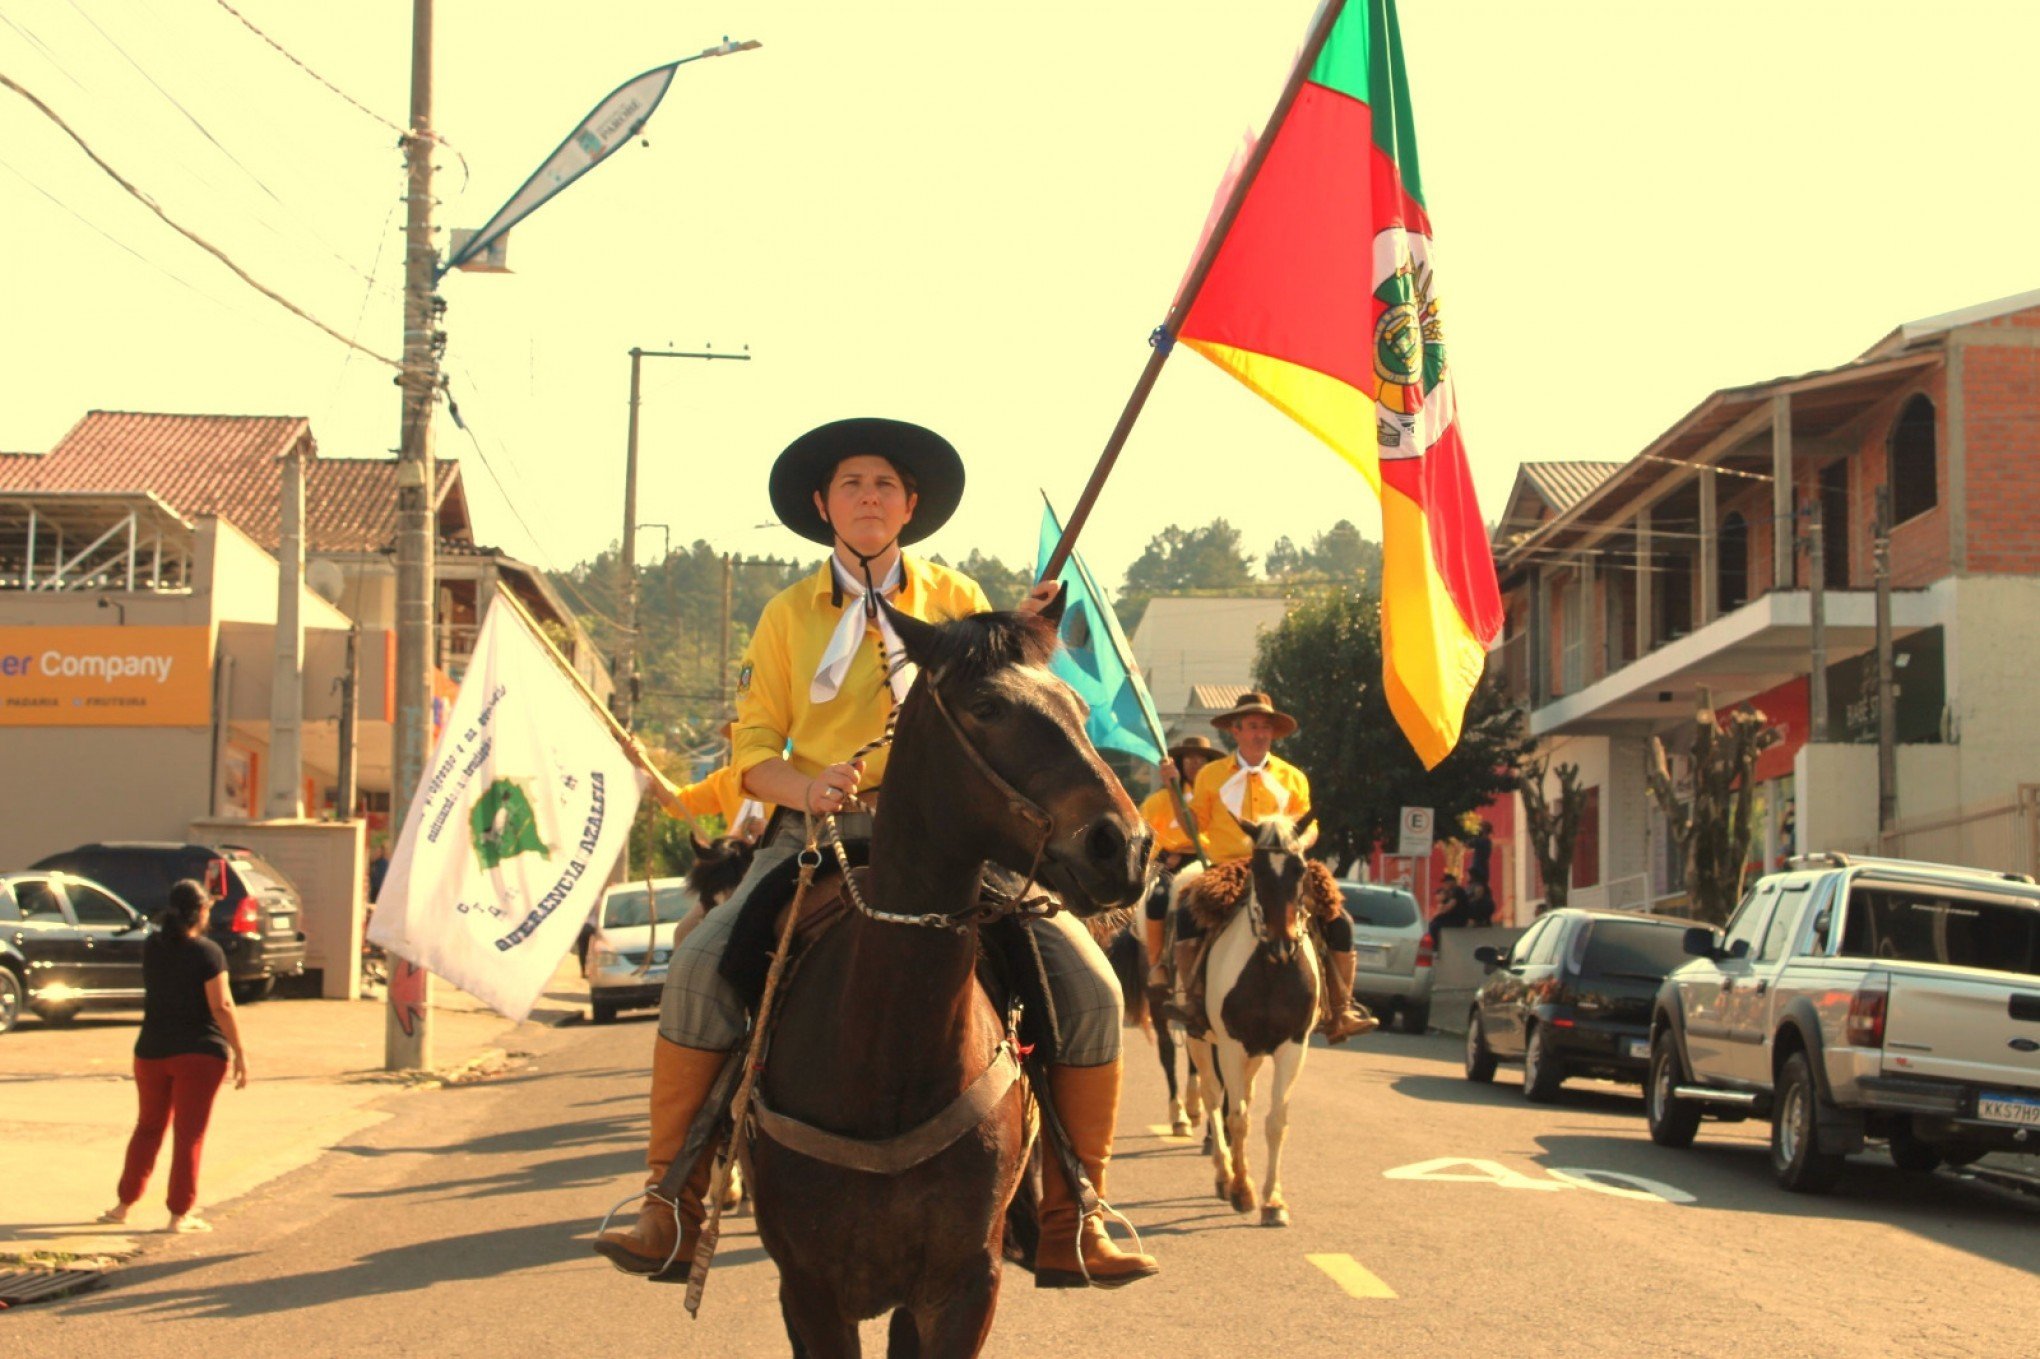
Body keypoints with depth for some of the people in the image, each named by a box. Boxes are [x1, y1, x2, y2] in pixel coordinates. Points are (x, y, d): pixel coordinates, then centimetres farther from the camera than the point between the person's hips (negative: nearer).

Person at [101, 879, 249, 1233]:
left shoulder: (152, 947, 4)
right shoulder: (207, 952, -13)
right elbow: (221, 1007, -16)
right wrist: (240, 1054, -12)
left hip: (152, 1051, 5)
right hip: (200, 1052, -5)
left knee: (149, 1127, 19)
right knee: (189, 1134, 0)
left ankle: (124, 1203, 21)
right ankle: (180, 1214, 1)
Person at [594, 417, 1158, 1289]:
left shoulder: (956, 601, 11)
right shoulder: (789, 616, 10)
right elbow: (752, 748, 7)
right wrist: (807, 788, -15)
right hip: (822, 832, 0)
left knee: (1088, 985, -16)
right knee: (700, 971, -23)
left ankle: (1070, 1218, -5)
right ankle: (671, 1203, -10)